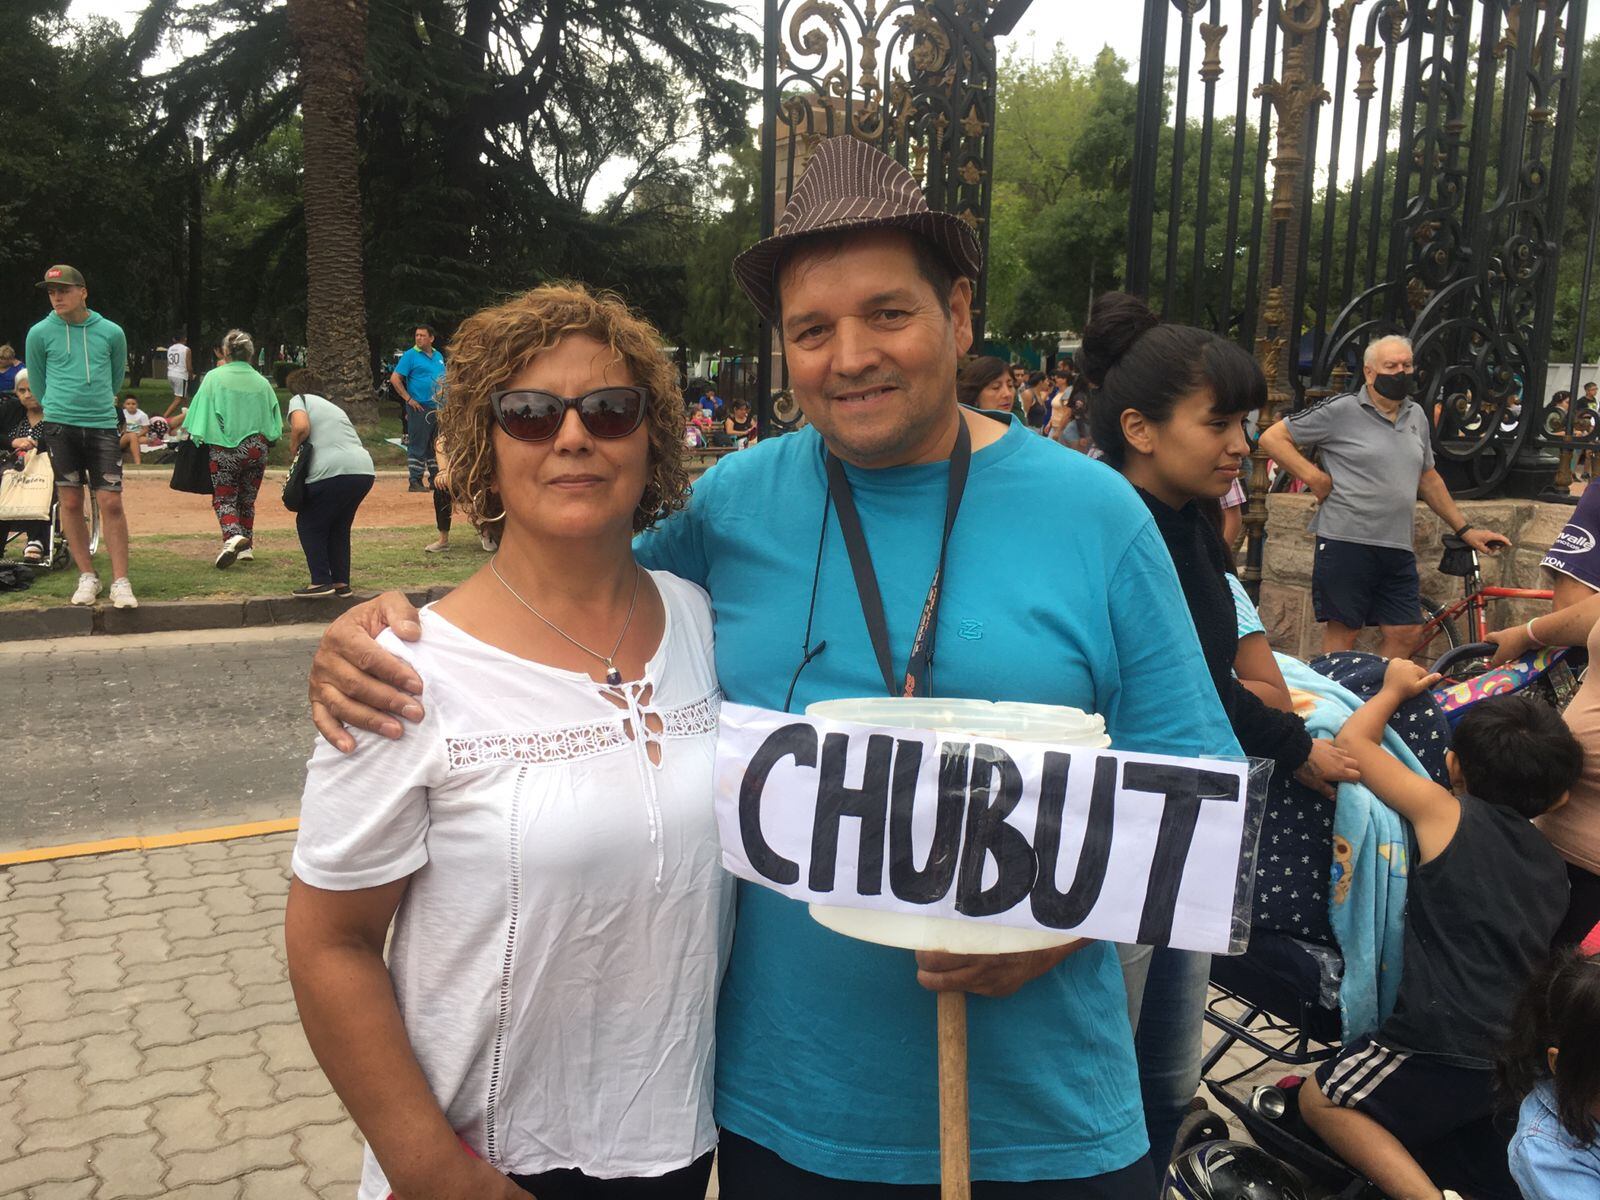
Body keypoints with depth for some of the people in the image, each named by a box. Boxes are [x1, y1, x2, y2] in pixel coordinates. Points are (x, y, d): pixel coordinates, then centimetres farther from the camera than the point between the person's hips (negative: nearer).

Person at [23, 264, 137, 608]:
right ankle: (87, 577, 13)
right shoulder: (40, 333, 2)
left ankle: (120, 582, -3)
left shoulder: (111, 332, 3)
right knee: (70, 502, 3)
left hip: (103, 425, 0)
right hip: (59, 426, 1)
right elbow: (37, 381, 15)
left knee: (111, 502, -6)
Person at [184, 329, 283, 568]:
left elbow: (202, 412, -7)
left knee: (224, 498, 5)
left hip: (225, 449, -3)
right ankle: (246, 546, 19)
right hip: (256, 448, 3)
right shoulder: (262, 382, 1)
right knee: (247, 498, 16)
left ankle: (232, 535, -21)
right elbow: (274, 422, 4)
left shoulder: (214, 377, -6)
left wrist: (199, 437, 5)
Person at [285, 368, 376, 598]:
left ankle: (321, 582, 4)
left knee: (309, 524, 11)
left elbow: (301, 427, -10)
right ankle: (341, 582, 20)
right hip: (364, 469, 7)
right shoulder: (334, 407, 30)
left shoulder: (299, 400, 10)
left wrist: (294, 449, 7)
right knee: (339, 526, 22)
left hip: (334, 471, -7)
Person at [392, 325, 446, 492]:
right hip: (420, 408, -7)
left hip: (438, 409, 7)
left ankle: (435, 480, 20)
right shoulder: (410, 355, -5)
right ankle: (415, 482, -1)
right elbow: (395, 379, -9)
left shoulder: (438, 356, 14)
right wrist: (409, 399, -13)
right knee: (418, 446, -5)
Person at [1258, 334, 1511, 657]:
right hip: (1346, 541, -6)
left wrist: (1465, 530, 23)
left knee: (1404, 634, 4)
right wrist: (1314, 478, -12)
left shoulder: (1416, 416, 16)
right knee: (1343, 631, 0)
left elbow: (1428, 479, 25)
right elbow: (1273, 437, -5)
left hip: (1398, 548, 6)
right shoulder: (1341, 410, -5)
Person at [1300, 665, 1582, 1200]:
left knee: (1319, 1099, 10)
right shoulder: (1553, 869, 12)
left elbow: (1352, 741, -3)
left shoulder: (1446, 813, -8)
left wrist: (1394, 688, 14)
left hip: (1444, 1048, -7)